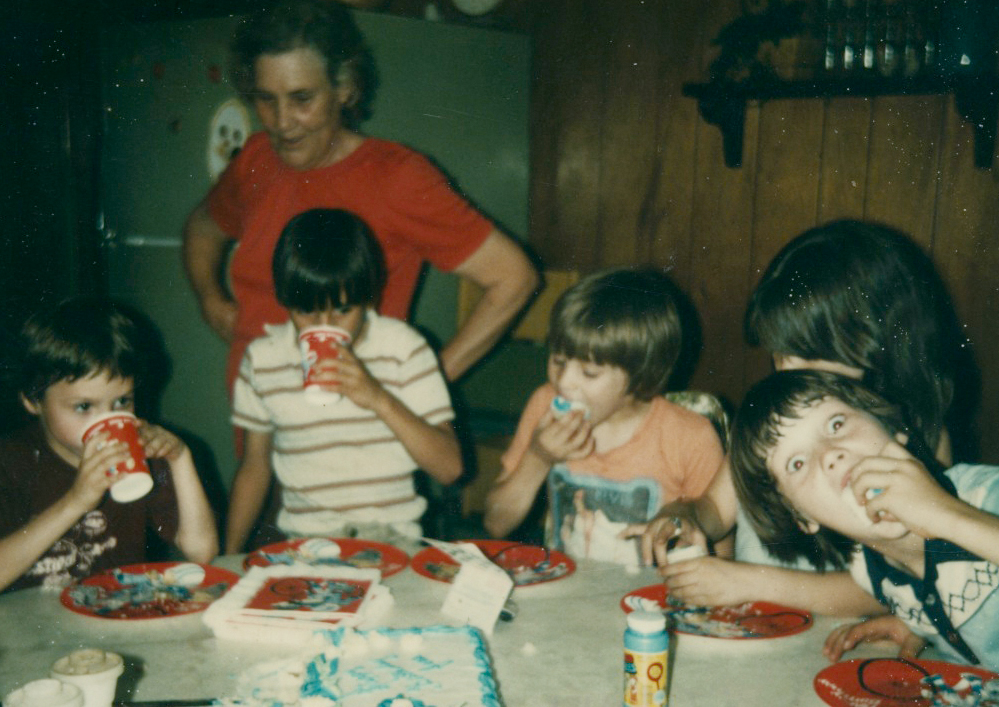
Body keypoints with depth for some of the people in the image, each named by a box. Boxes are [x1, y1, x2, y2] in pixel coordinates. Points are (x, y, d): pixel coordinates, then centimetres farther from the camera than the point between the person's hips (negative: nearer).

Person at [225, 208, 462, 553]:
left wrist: (379, 399, -16)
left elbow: (449, 467, -5)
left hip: (392, 537, -2)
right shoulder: (262, 359, 6)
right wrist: (228, 557, 13)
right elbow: (255, 467, 17)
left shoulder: (404, 348, 0)